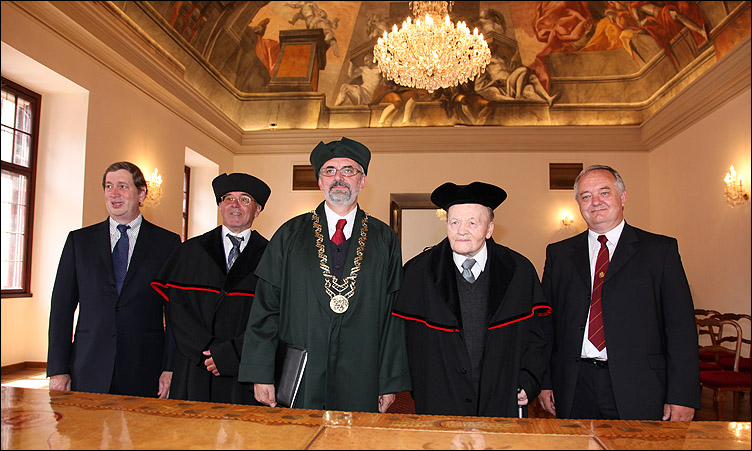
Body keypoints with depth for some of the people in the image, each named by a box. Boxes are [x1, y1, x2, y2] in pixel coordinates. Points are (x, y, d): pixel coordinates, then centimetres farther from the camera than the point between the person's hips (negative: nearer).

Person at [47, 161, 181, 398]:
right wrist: (58, 369, 1)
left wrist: (170, 368, -6)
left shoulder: (168, 243, 2)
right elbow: (62, 306, 7)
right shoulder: (79, 240, 9)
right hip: (88, 373, 2)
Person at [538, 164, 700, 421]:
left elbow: (681, 326, -2)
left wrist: (682, 397, -8)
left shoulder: (660, 250, 2)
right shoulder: (559, 254, 8)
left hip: (638, 392, -1)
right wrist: (544, 382, 4)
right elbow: (546, 323, 9)